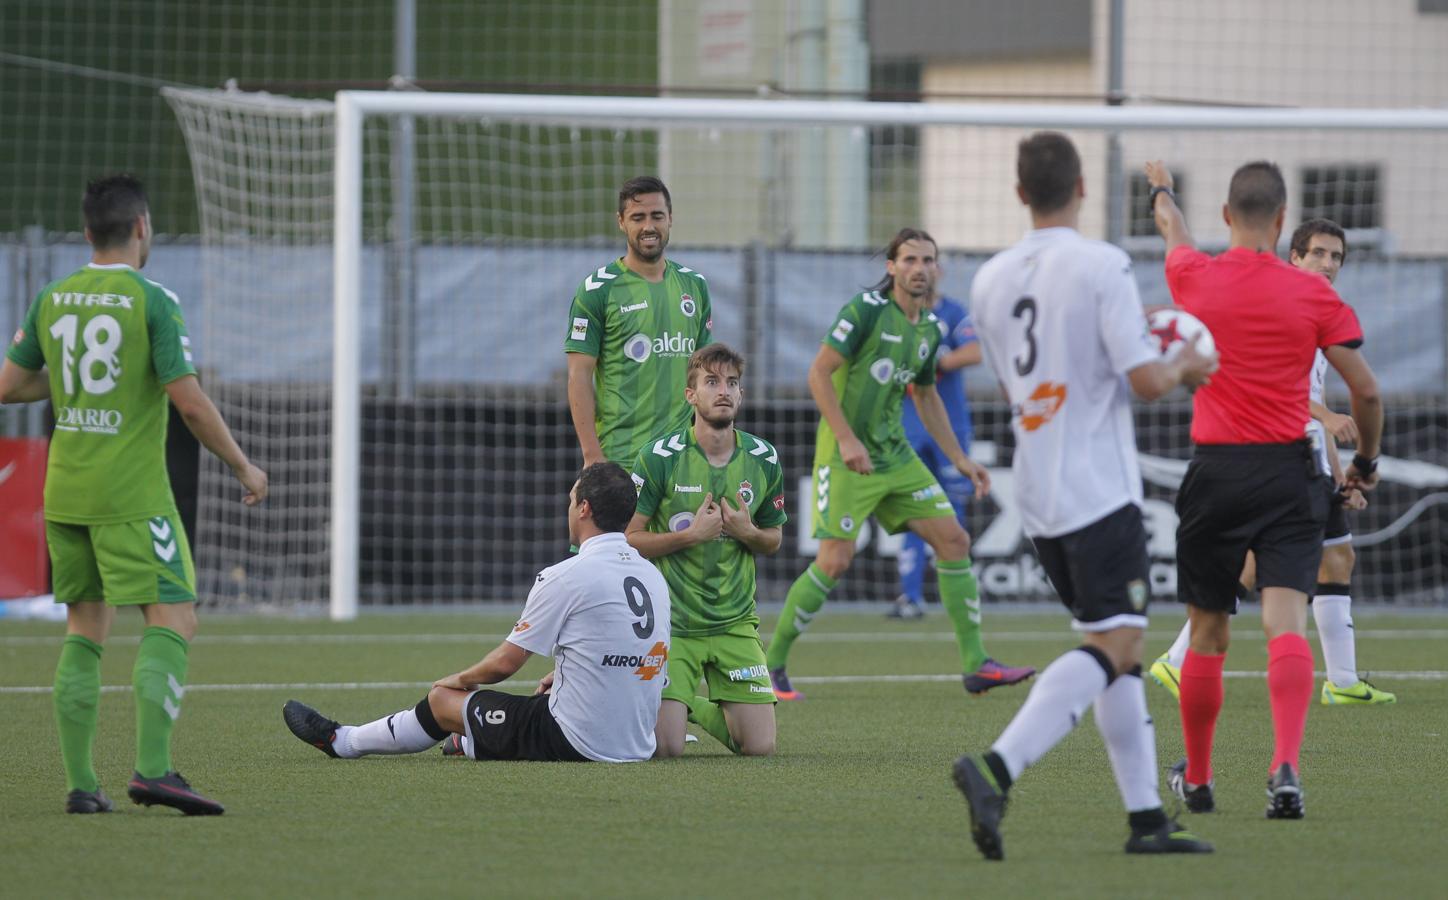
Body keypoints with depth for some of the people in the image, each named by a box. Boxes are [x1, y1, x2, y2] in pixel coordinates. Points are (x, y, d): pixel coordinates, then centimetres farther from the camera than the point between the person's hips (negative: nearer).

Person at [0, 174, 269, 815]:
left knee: (85, 629, 12)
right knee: (173, 621, -6)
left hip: (65, 491, 6)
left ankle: (79, 782, 7)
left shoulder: (53, 300, 7)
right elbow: (190, 402, -14)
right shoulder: (150, 302, -10)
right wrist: (244, 468, -2)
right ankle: (152, 769, -21)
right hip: (132, 494, -6)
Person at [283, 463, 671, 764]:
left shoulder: (566, 577, -15)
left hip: (576, 742, -7)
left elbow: (505, 662, -7)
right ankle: (474, 744, 67)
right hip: (638, 743, 7)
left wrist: (457, 680, 11)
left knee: (443, 699, 13)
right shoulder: (651, 576, 7)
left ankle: (343, 741, 35)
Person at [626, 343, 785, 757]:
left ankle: (696, 707, 26)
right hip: (669, 624, -4)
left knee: (760, 747, -5)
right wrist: (692, 535, -19)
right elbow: (627, 540, -8)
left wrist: (747, 532, -9)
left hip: (735, 623, 4)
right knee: (666, 749, -15)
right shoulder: (659, 457, -10)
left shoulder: (763, 459, 1)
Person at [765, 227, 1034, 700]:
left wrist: (959, 458, 21)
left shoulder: (930, 328, 10)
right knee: (835, 559, -13)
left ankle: (974, 663, 7)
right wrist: (846, 439, -22)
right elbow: (819, 373, -15)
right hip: (846, 456, -7)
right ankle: (772, 663, 2)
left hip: (894, 454, 7)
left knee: (953, 540, 1)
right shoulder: (866, 309, -12)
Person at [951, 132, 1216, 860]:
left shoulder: (991, 280, 9)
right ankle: (996, 768, -28)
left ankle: (1146, 817, 11)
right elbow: (1146, 380, -15)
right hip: (1100, 492, -7)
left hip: (1036, 496, 7)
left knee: (1118, 647, 14)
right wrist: (1182, 369, 7)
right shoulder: (1102, 267, -11)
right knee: (1111, 645, -10)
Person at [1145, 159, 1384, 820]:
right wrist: (1366, 461, 16)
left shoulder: (1194, 278, 0)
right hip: (1289, 475, -1)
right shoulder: (1312, 293, -4)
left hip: (1215, 469, 1)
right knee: (1287, 622, -10)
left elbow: (1173, 229, 25)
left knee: (1207, 634, 13)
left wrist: (1162, 190, 48)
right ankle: (1286, 769, -28)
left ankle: (1196, 780, 25)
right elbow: (1365, 390, -2)